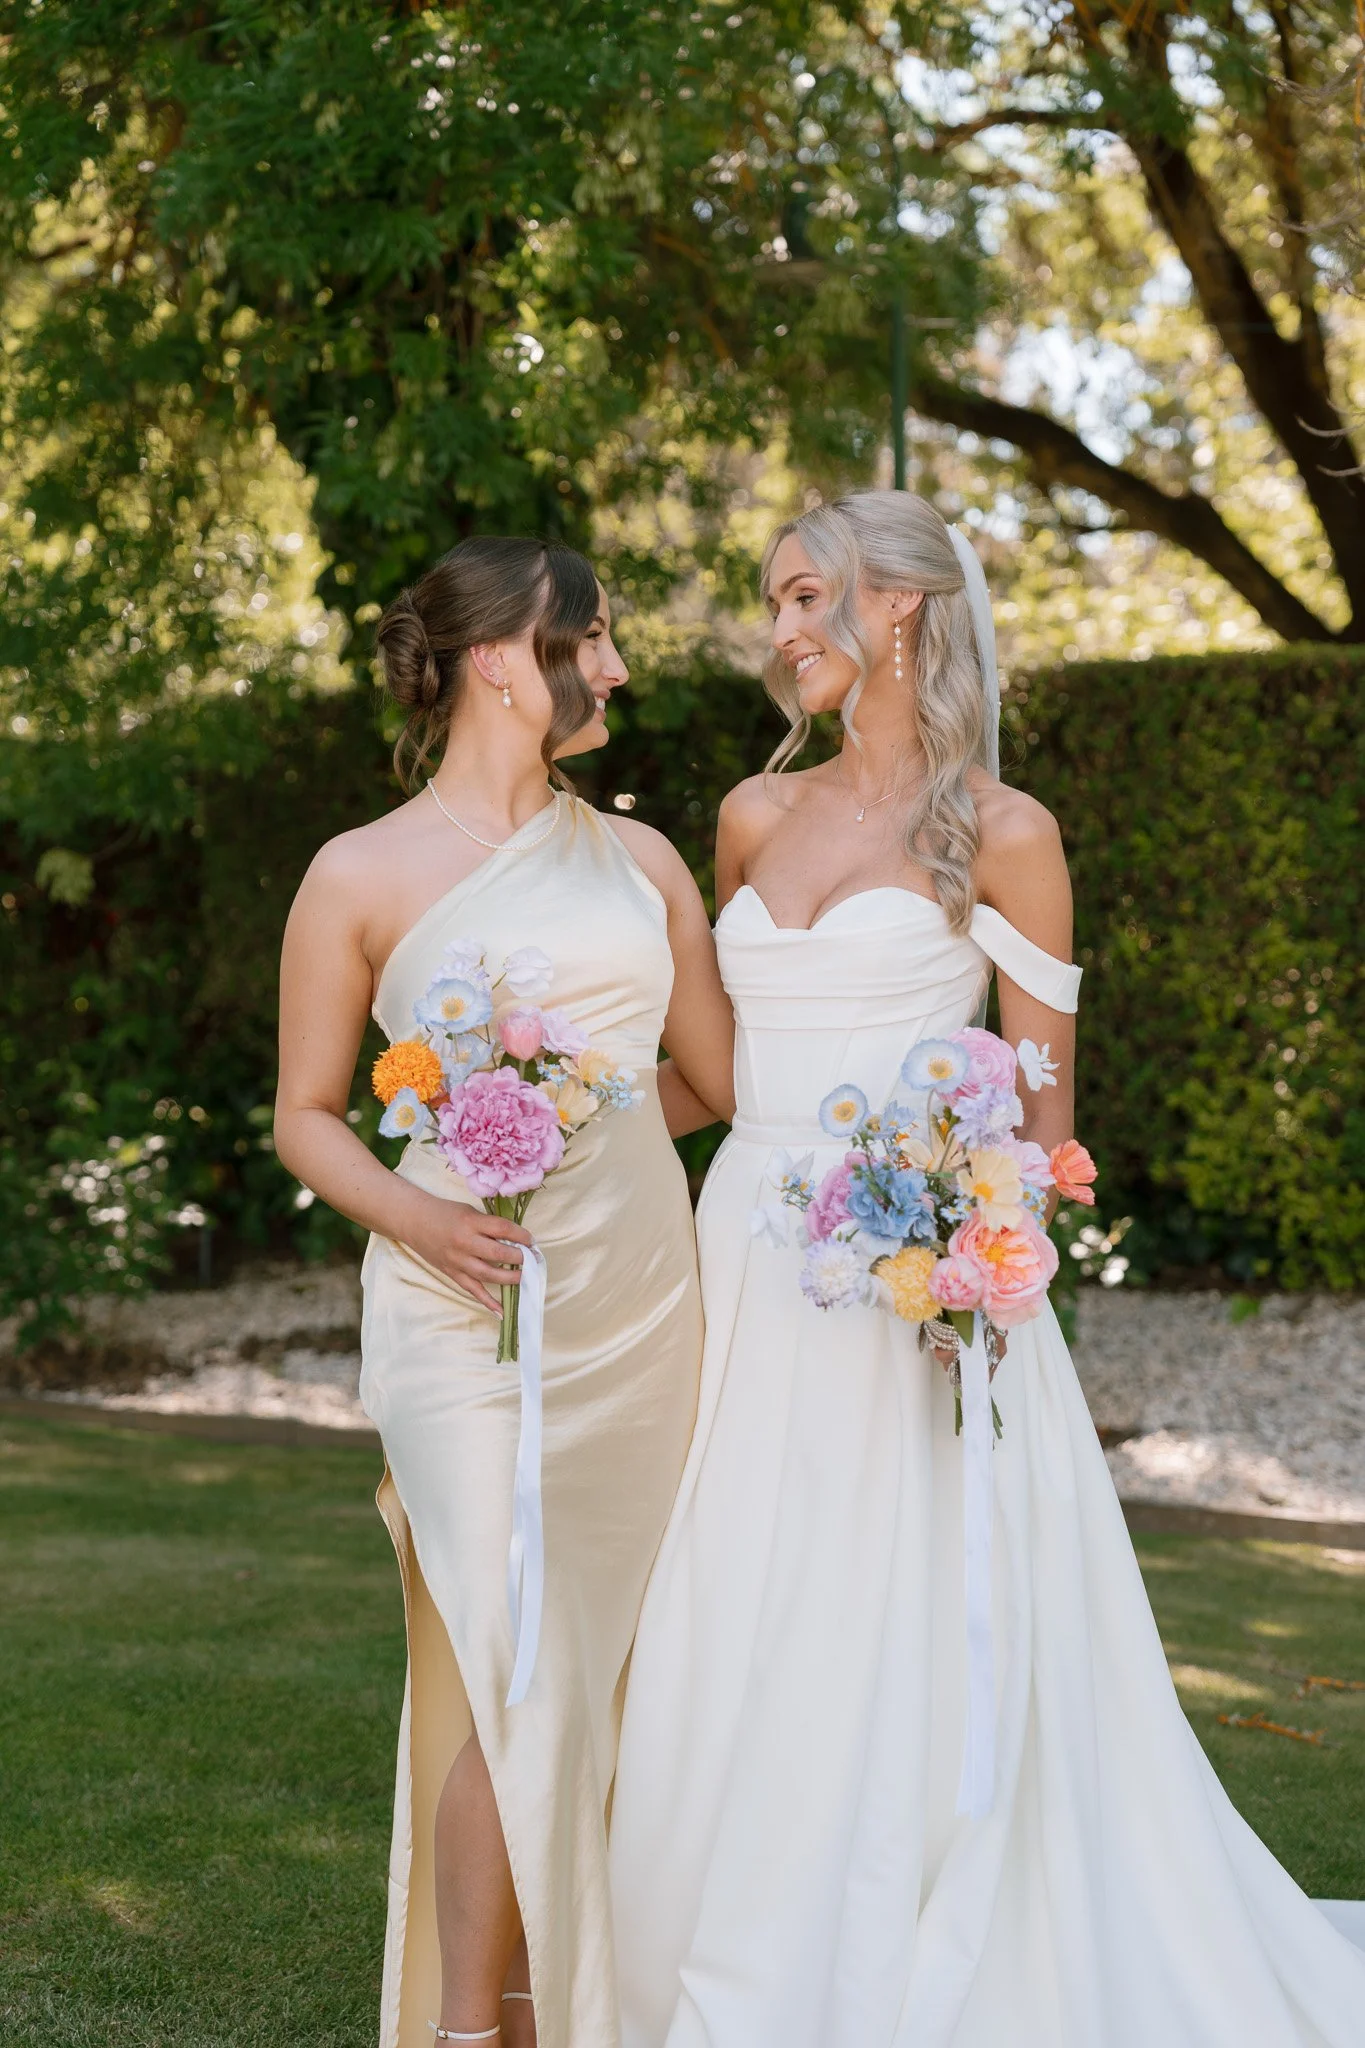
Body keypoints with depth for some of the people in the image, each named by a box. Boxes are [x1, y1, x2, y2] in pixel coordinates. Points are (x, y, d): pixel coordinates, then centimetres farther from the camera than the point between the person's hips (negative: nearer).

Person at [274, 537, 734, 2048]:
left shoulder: (638, 860, 12)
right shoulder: (363, 877, 1)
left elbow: (730, 1076, 17)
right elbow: (305, 1114, 4)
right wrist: (410, 1211, -13)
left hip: (638, 1307, 5)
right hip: (467, 1314, -4)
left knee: (595, 1670, 7)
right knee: (519, 1670, -12)